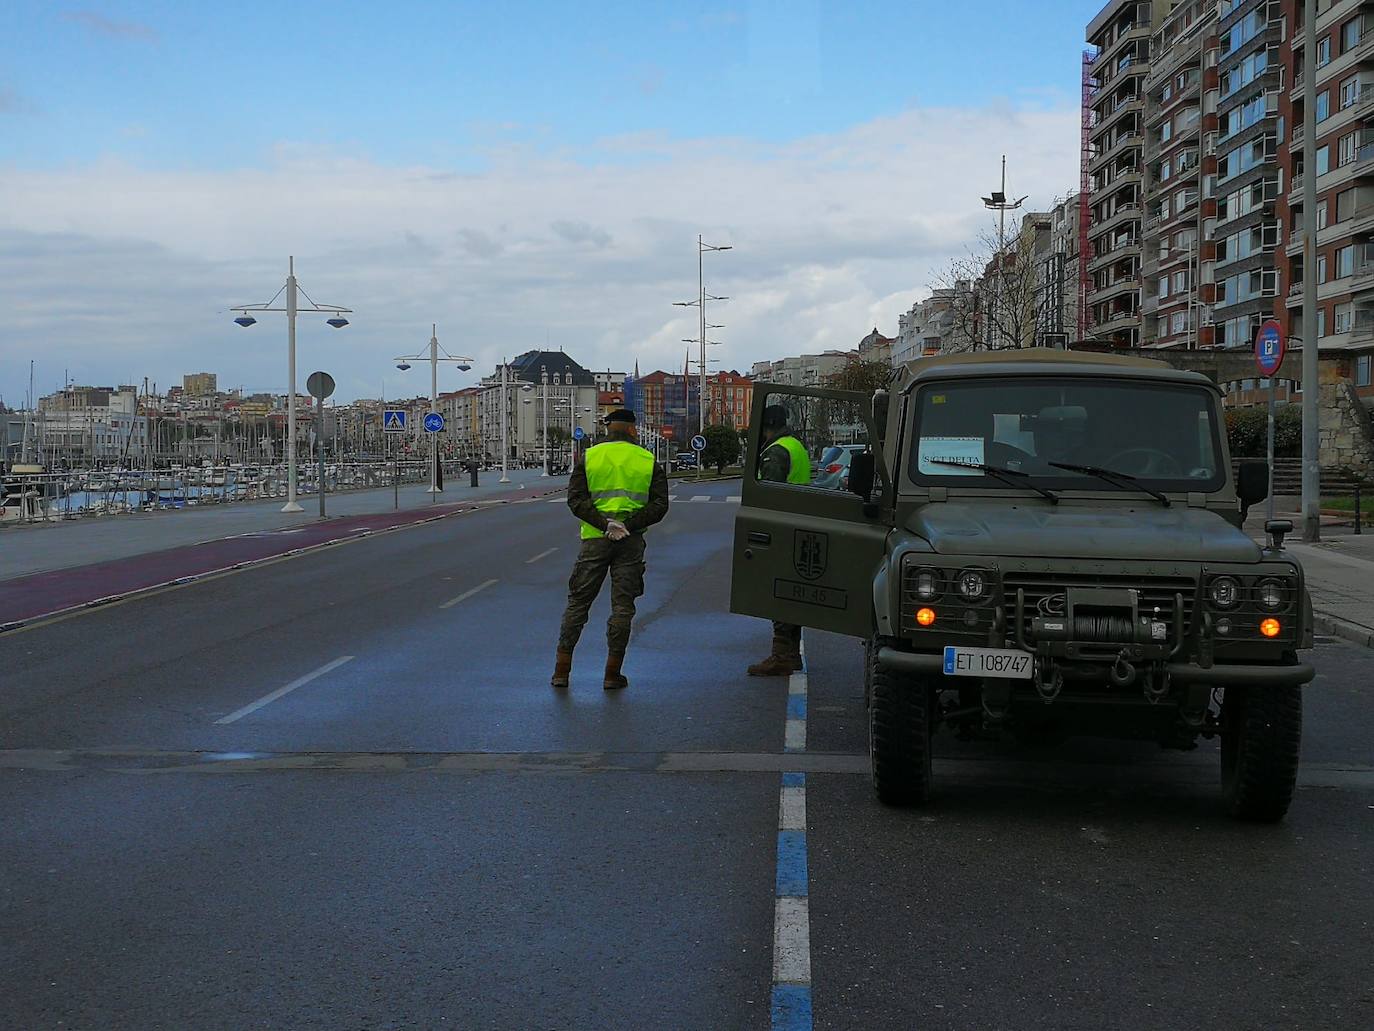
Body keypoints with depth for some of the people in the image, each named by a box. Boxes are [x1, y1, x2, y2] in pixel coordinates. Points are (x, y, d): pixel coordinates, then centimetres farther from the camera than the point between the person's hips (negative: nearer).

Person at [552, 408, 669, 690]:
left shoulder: (588, 457, 4)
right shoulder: (649, 461, 4)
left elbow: (575, 499, -6)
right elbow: (659, 505, -4)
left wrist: (604, 524, -12)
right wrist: (628, 526, -11)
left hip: (595, 539, 1)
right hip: (631, 541, 0)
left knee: (577, 602, 9)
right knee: (622, 606, 5)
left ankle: (562, 669, 10)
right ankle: (612, 673, 6)